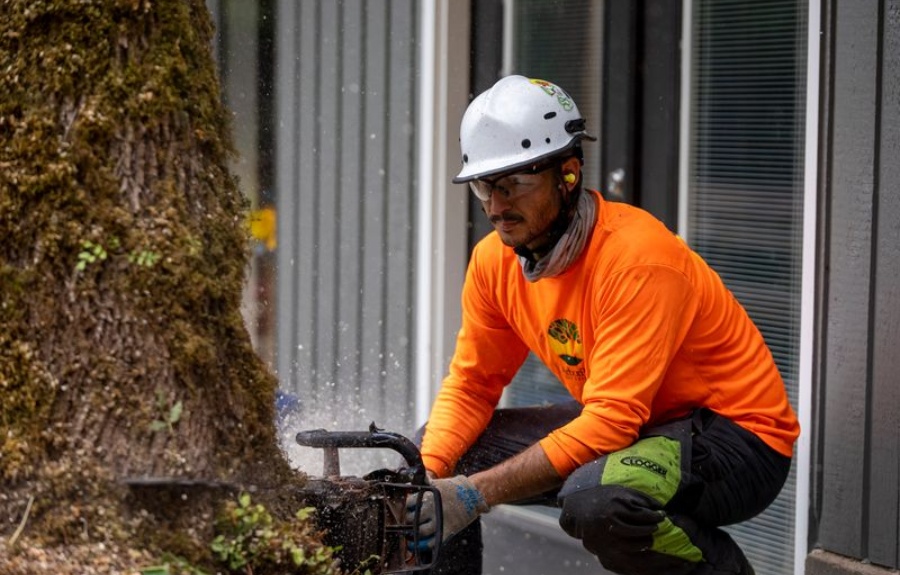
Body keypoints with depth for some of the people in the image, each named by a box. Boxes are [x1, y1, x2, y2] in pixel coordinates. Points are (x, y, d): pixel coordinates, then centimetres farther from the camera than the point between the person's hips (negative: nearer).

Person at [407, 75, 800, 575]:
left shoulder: (638, 257, -27)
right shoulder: (494, 260, -4)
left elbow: (610, 423, -31)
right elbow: (470, 384, 5)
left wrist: (478, 492, -34)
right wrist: (424, 475, -14)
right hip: (622, 422, 8)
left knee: (592, 499, -36)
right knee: (440, 453, -1)